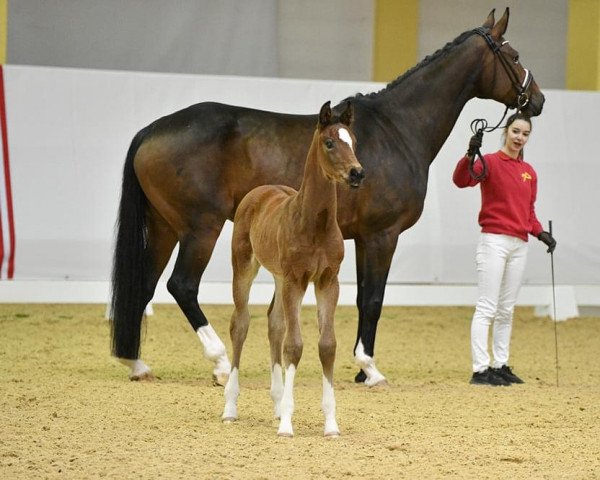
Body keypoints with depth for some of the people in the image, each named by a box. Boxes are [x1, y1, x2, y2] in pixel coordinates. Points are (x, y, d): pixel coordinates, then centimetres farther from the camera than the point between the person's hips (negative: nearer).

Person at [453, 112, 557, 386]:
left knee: (506, 310, 11)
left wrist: (541, 233, 2)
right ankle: (480, 369, -11)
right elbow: (461, 180, -24)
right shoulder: (490, 162, -6)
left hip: (519, 245, 7)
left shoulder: (529, 172, 13)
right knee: (487, 308, -9)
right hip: (494, 241, -7)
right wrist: (470, 155, -41)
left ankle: (501, 366, 17)